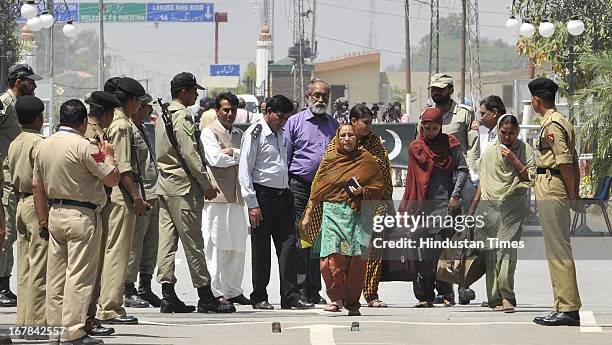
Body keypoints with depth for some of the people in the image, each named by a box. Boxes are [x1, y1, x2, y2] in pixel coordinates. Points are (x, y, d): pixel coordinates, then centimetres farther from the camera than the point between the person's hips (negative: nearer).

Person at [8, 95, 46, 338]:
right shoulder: (39, 142, -13)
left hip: (21, 205, 9)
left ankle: (24, 322, 11)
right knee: (39, 268, -8)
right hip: (38, 205, -9)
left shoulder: (14, 145, 12)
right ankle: (36, 323, -9)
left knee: (24, 268, 10)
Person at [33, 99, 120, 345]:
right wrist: (108, 155, 6)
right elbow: (112, 178, -12)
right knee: (79, 275, -4)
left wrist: (43, 220, 19)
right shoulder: (83, 146, -14)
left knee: (56, 275, 11)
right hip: (82, 215, -7)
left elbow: (37, 186, 13)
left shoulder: (43, 146, 8)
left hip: (55, 213, 7)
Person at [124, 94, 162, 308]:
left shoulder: (142, 128, 20)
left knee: (151, 244, 11)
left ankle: (145, 288, 17)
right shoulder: (127, 130, -12)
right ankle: (129, 291, -3)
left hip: (152, 195, 10)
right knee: (134, 243, -7)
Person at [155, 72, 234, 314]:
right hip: (184, 188, -9)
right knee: (193, 243, -4)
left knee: (166, 242, 5)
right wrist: (206, 184, -12)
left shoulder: (163, 117, 15)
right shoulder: (182, 117, -14)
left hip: (165, 186, 9)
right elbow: (190, 155, -19)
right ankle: (205, 297, 0)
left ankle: (168, 297, 5)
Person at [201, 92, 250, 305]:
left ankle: (233, 291, 14)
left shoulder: (239, 135, 21)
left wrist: (230, 152, -6)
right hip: (216, 197, -7)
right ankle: (216, 293, -4)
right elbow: (215, 158, -13)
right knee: (215, 246, -6)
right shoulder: (209, 133, 1)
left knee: (237, 247, 7)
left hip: (236, 197, 7)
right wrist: (239, 155, -1)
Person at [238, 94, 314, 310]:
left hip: (283, 195, 7)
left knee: (288, 245, 0)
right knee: (261, 248, 0)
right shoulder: (255, 134, -7)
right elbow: (244, 171, -10)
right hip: (262, 195, -7)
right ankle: (259, 298, 6)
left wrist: (288, 193, 17)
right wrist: (252, 204, -15)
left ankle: (290, 296, -1)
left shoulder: (280, 134, 16)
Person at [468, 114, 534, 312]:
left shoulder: (524, 149, 4)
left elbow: (530, 177, -4)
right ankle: (496, 298, 4)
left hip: (512, 207, -3)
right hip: (489, 206, 3)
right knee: (491, 252, -1)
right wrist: (473, 208, 16)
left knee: (506, 250, -17)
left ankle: (506, 297, -20)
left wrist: (514, 160, -11)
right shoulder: (490, 150, 12)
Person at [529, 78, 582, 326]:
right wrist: (575, 195, 17)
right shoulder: (562, 121, 19)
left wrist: (572, 197, -16)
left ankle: (568, 309, -12)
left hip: (550, 188, -10)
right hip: (556, 187, 10)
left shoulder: (551, 124, -13)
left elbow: (565, 162, -18)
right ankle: (565, 307, 14)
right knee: (559, 249, 12)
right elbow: (572, 162, 19)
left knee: (558, 250, -10)